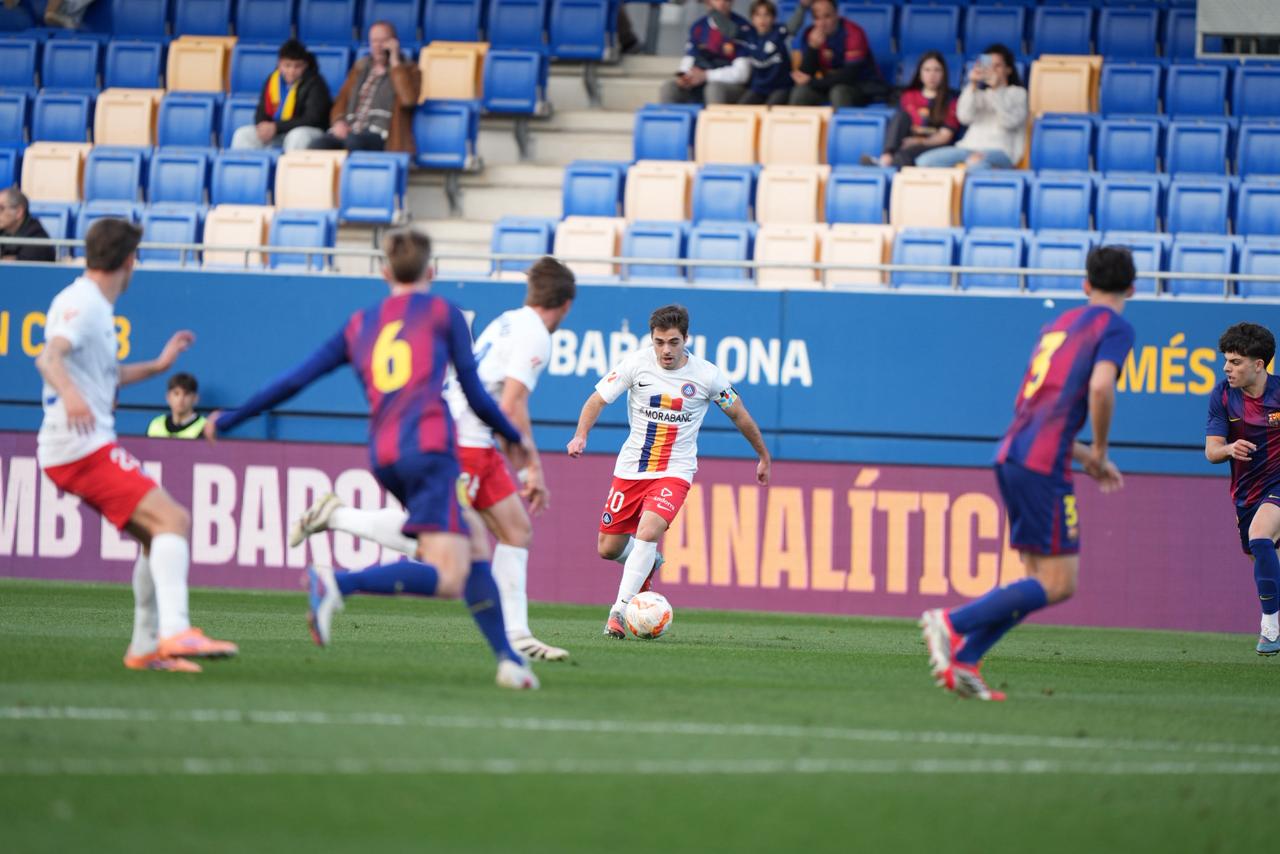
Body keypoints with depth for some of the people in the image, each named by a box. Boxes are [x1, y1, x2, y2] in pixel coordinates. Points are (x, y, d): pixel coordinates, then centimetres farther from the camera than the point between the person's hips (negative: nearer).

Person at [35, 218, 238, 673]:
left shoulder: (96, 307, 20)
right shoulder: (81, 304, -11)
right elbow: (49, 358, -30)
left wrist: (157, 365, 40)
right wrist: (69, 393, -49)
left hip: (87, 447, 10)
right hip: (83, 447, -10)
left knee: (154, 533, 15)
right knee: (172, 519, -20)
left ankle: (147, 646, 17)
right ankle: (175, 632, -32)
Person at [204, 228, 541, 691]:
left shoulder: (360, 324, 19)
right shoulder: (443, 312, 10)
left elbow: (295, 379, 16)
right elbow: (475, 394, 10)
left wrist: (230, 419, 25)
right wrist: (513, 437, 28)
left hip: (384, 457, 6)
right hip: (428, 447, -6)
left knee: (476, 548, 17)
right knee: (448, 578, -13)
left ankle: (507, 657, 9)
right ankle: (339, 583, -31)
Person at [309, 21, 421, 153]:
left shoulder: (408, 69, 10)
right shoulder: (360, 68, 26)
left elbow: (408, 99, -9)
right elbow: (342, 101, 23)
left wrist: (395, 62, -6)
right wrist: (338, 121, 1)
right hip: (349, 132, 5)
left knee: (353, 141, -39)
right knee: (317, 146, -27)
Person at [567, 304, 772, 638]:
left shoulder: (707, 375, -8)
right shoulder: (636, 363, -8)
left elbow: (738, 414, 7)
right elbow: (597, 400, -3)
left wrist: (764, 456, 17)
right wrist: (581, 435, -22)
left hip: (675, 470, -2)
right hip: (631, 468, 2)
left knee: (648, 532, -28)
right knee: (608, 549, 3)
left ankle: (619, 612, -24)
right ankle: (647, 562, 38)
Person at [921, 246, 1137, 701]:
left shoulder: (1060, 323, 23)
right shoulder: (1115, 327, -1)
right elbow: (1100, 387, -19)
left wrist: (1082, 454, 25)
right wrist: (1099, 451, -5)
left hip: (1011, 457, 8)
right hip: (1044, 464, -8)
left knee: (1040, 581, 11)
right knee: (1059, 584, -5)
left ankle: (962, 660, 1)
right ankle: (953, 622, -15)